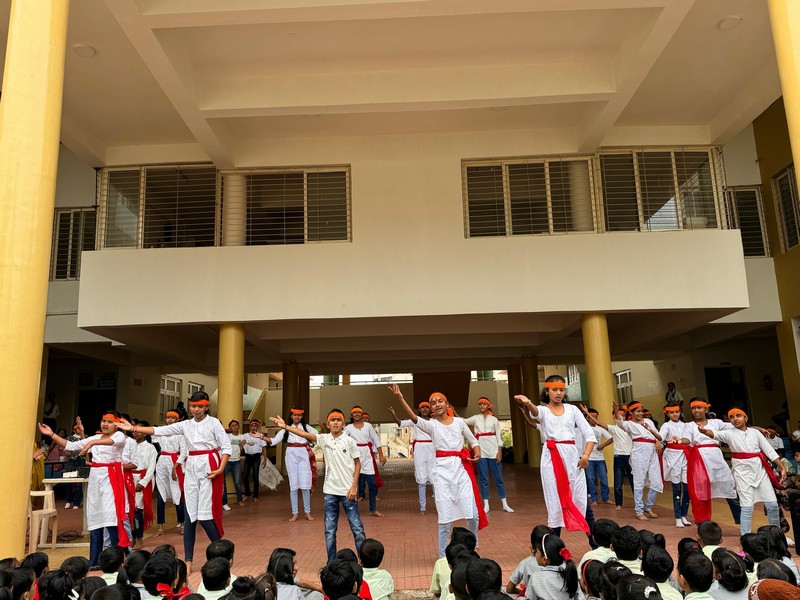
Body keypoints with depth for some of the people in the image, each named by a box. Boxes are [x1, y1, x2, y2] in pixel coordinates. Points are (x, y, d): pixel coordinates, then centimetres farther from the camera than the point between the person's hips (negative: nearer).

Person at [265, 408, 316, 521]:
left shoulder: (306, 427, 7)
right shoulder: (286, 428, 8)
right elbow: (274, 441, 3)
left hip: (304, 455, -1)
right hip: (291, 455, 1)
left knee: (305, 485, -3)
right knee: (293, 484, 4)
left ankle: (307, 512, 9)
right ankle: (294, 513, 12)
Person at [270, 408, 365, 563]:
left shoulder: (349, 441, -6)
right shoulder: (324, 439, 1)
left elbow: (357, 464, -2)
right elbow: (305, 434, -10)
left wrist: (354, 486, -9)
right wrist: (285, 427, -21)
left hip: (347, 491, -3)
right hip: (330, 491, 3)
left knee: (357, 528, 4)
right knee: (329, 530, 10)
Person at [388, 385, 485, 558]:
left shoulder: (459, 421, 8)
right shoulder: (431, 425, 1)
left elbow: (473, 440, 18)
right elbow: (413, 418, -17)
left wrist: (477, 453, -5)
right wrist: (400, 398, -32)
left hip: (462, 468, 1)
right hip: (442, 470, -1)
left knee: (473, 513, -2)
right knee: (445, 517, 1)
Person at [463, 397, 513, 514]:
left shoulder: (494, 419, 7)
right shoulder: (475, 418, 10)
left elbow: (499, 436, 4)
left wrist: (499, 452, -4)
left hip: (493, 449, -1)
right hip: (481, 449, 1)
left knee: (498, 477, 2)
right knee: (483, 478, 3)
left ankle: (505, 504, 9)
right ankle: (486, 505, 10)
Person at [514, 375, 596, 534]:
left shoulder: (572, 409, 11)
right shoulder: (543, 410, 5)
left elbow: (589, 434, 8)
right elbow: (535, 412, -22)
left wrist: (586, 455, -10)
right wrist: (528, 404, -47)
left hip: (572, 455, 2)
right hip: (551, 458, -1)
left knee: (581, 499, 2)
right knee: (555, 500, 2)